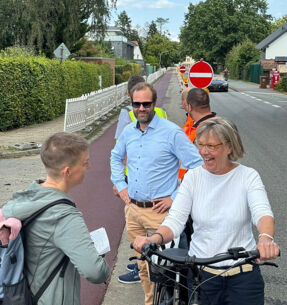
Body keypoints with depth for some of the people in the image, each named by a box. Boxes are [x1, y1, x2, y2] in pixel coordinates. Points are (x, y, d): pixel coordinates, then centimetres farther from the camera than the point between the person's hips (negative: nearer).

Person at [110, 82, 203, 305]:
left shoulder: (172, 132, -11)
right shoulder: (128, 131, 7)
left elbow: (197, 167, -10)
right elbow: (116, 157, 26)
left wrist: (176, 197, -11)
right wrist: (120, 185, 13)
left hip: (159, 212, -5)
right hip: (133, 209, 6)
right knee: (142, 264, 16)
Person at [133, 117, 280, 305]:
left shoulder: (248, 176, -6)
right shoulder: (193, 176, -1)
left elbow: (263, 212, -21)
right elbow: (175, 219, -9)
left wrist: (266, 238, -44)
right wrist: (155, 238, -30)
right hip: (200, 272, 2)